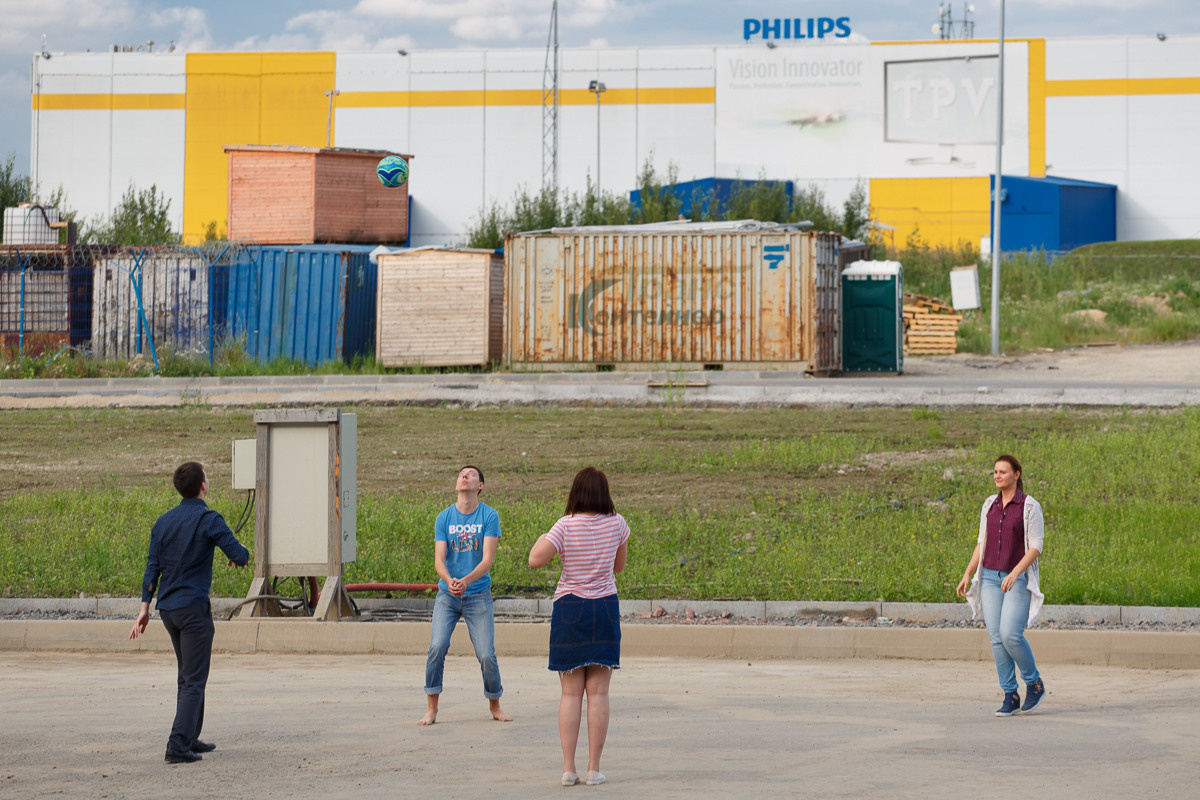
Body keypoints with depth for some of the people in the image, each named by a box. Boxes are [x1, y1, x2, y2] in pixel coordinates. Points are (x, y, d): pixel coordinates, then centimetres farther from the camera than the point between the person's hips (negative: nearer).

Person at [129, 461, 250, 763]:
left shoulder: (163, 522, 9)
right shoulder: (209, 520, -10)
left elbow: (152, 568, 8)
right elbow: (240, 557, -13)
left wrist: (145, 608, 10)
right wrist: (242, 554, 11)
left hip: (167, 610, 7)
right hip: (194, 607, -7)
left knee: (187, 675, 20)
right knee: (194, 680, -5)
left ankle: (190, 739, 24)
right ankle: (178, 745, -15)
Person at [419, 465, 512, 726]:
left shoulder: (489, 516, -4)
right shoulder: (444, 518, 1)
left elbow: (487, 559, -11)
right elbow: (439, 560, -5)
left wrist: (466, 580, -28)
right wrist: (449, 581, -26)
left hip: (478, 594, -1)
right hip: (447, 594, 1)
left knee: (486, 655, -5)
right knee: (437, 647, -15)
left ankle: (495, 706, 17)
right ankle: (432, 708, -5)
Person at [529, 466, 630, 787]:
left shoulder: (567, 525, -10)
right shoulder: (616, 523, -1)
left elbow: (536, 560, -19)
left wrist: (542, 538, 1)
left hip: (570, 607, -1)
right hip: (605, 607, 1)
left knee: (571, 693, 3)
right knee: (598, 692, 2)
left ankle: (568, 768, -1)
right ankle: (594, 769, 0)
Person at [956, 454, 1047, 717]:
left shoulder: (1030, 506, -7)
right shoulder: (990, 505, 10)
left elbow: (1035, 547, -11)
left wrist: (1015, 573, -23)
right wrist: (968, 574, 5)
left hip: (1019, 579, -5)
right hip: (990, 577, 5)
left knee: (1010, 634, -18)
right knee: (996, 637, -1)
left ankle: (1034, 683, 4)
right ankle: (1010, 697, 5)